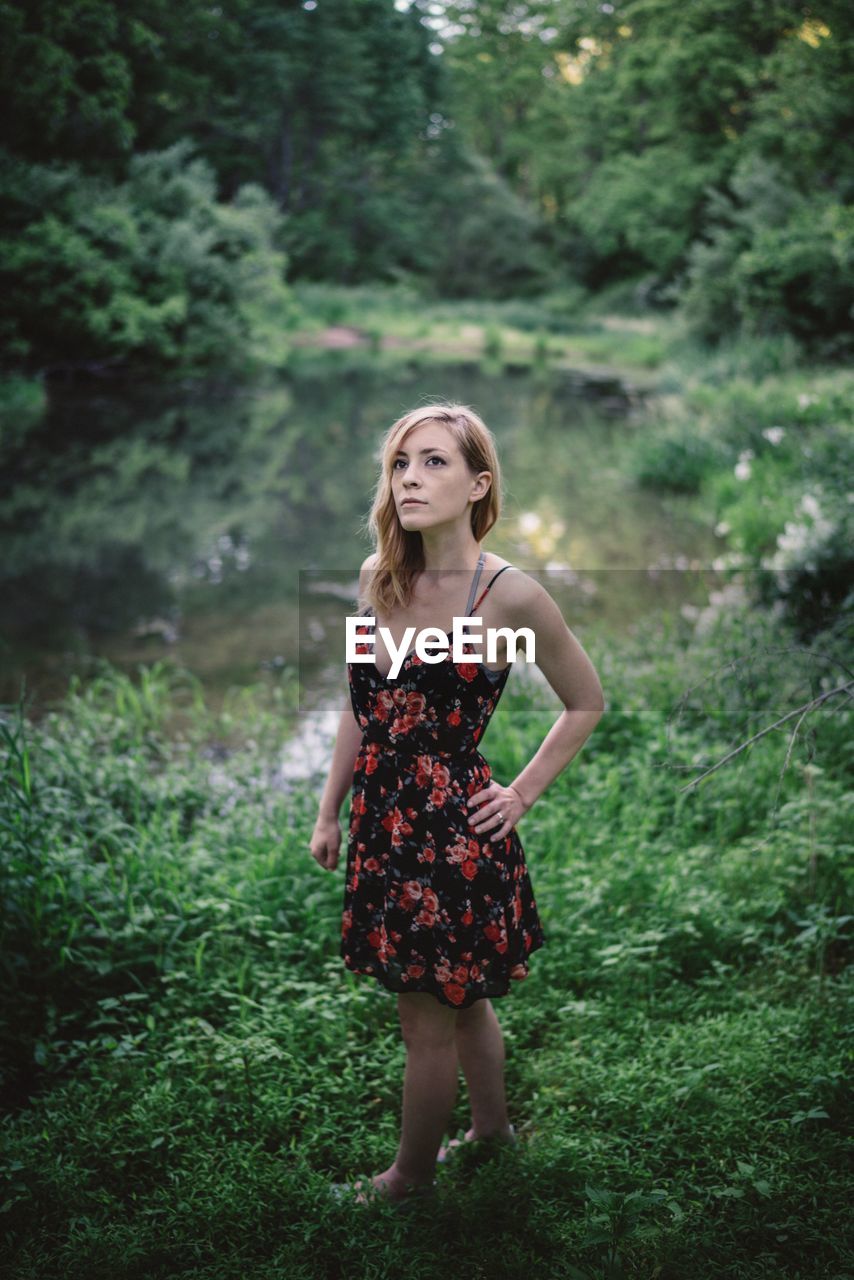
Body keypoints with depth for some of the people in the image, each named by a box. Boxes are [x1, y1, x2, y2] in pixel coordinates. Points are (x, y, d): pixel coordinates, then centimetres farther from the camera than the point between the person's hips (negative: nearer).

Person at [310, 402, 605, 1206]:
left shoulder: (509, 595, -18)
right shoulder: (378, 578, -1)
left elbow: (586, 703, -4)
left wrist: (521, 794, -4)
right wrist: (330, 813, 12)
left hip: (455, 835, -6)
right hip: (385, 823, 6)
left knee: (428, 1021, 11)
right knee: (460, 997, 25)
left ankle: (411, 1177, 33)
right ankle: (492, 1127, 47)